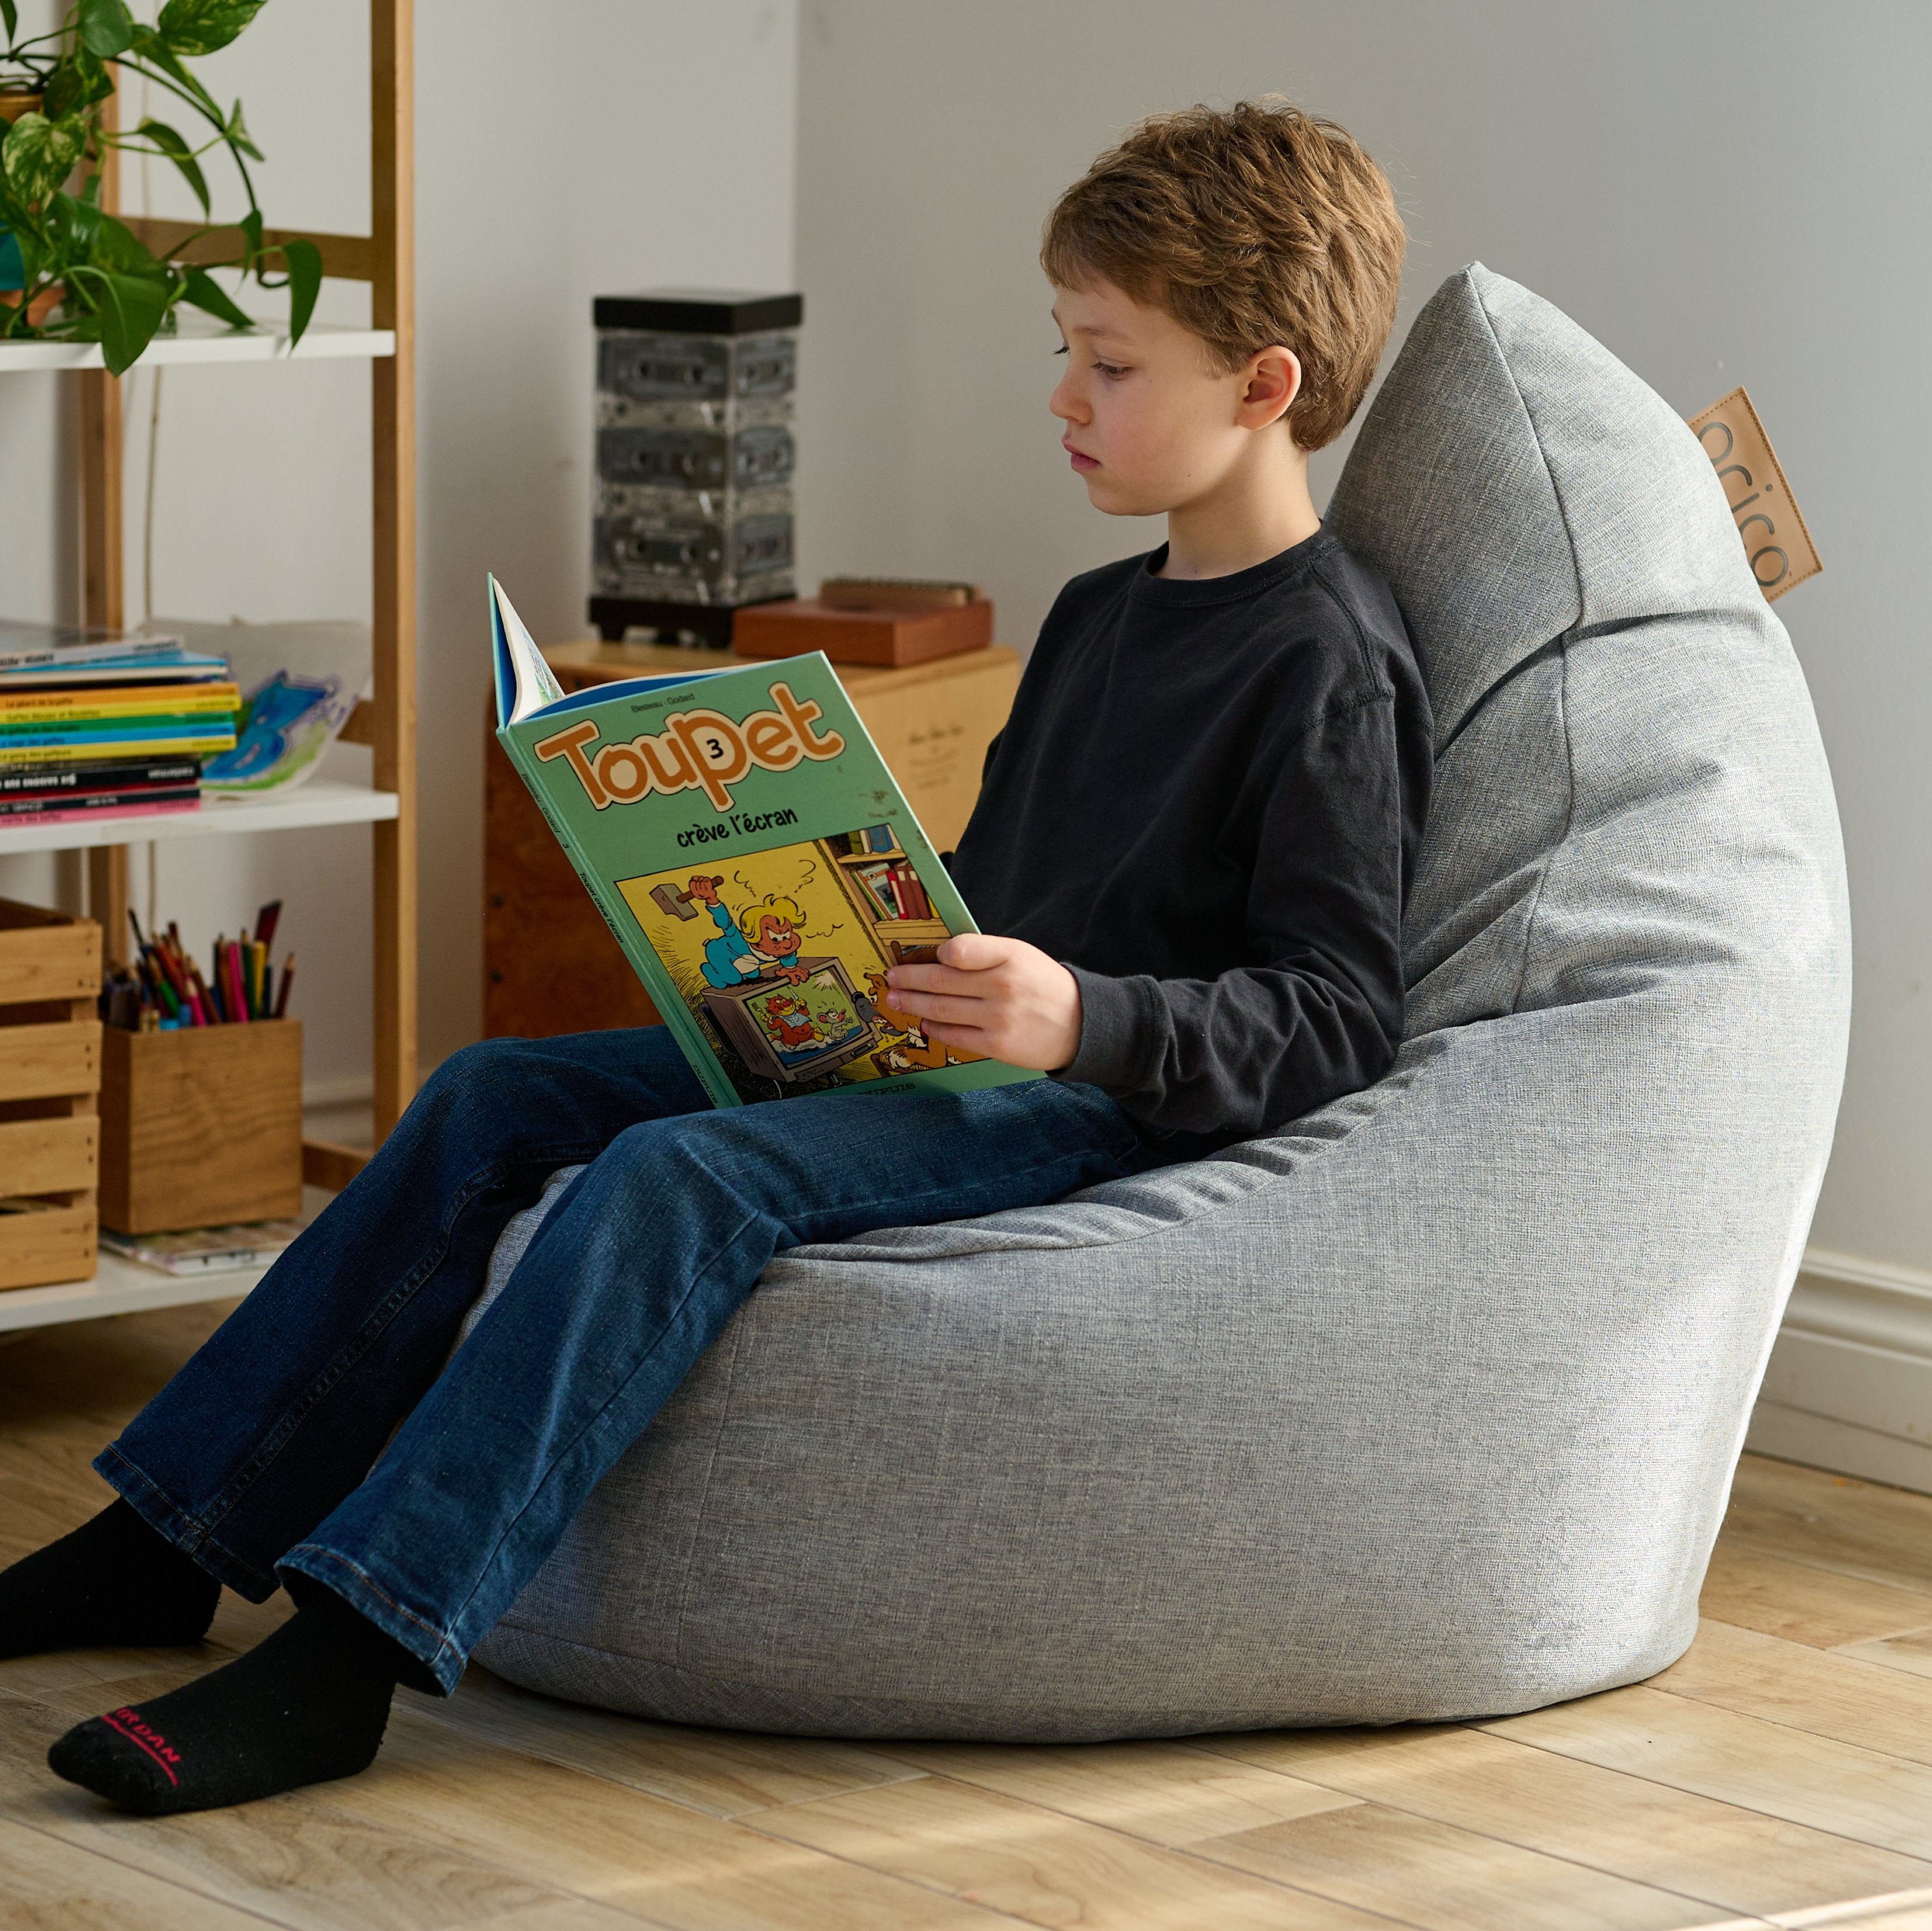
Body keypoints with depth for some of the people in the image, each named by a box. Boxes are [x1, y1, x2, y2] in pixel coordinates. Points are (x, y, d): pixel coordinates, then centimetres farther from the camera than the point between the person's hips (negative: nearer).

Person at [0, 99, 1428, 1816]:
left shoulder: (1330, 662, -10)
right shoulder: (1102, 617, 18)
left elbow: (1339, 1024, -17)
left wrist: (1082, 1021, -31)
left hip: (1113, 1109, -10)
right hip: (961, 1062, 10)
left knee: (681, 1176, -31)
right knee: (494, 1097, 0)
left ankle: (343, 1662, -35)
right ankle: (176, 1535, 1)